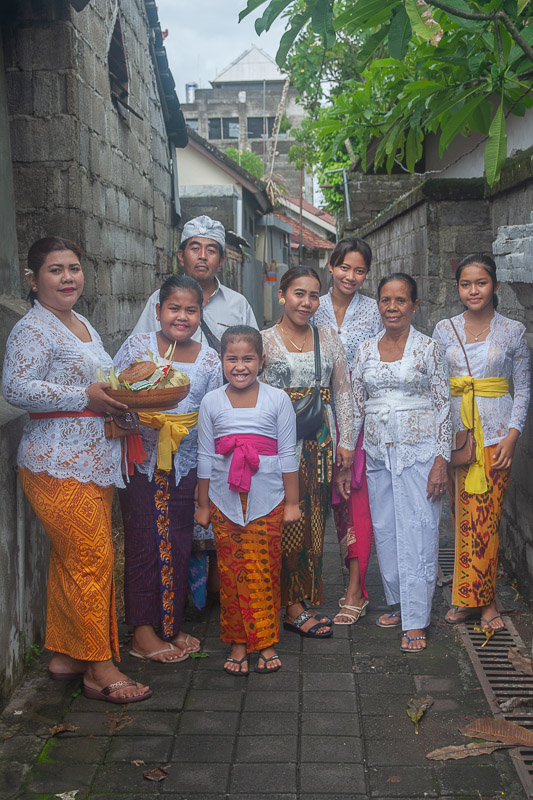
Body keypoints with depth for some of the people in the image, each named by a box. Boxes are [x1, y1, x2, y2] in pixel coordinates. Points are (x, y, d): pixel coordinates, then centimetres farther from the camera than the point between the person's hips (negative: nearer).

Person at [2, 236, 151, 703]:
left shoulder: (84, 326, 19)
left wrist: (119, 394, 11)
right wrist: (85, 396, -21)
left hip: (93, 463, 9)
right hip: (58, 467, -9)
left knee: (71, 561, 13)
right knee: (91, 560, -8)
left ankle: (66, 655, 24)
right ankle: (100, 669, 2)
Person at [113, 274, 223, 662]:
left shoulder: (209, 360, 4)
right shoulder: (137, 346, -3)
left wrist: (183, 426, -7)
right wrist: (137, 416, -17)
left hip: (185, 463, 3)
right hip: (140, 459, -3)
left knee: (179, 544, 10)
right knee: (144, 542, -1)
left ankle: (171, 626, 24)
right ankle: (143, 632, 10)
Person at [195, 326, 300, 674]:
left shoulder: (277, 400, 1)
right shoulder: (211, 402, 5)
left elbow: (287, 454, 3)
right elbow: (205, 456, 9)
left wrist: (292, 502, 3)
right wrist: (202, 504, 10)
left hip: (267, 499, -1)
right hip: (224, 500, 1)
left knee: (264, 571, 0)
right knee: (231, 573, 3)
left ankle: (266, 642, 14)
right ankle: (238, 643, 14)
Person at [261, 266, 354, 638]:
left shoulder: (329, 337, 9)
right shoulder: (264, 340, -1)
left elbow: (343, 392, 10)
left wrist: (346, 442, 5)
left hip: (320, 440, 4)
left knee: (314, 520, 7)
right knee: (287, 521, -3)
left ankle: (305, 597, 20)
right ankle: (293, 607, 6)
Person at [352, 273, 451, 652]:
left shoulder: (428, 348, -2)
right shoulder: (366, 350, 8)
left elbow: (443, 406, -3)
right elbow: (356, 407, 13)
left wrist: (441, 460, -10)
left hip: (418, 450, -4)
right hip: (378, 451, 4)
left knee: (418, 533, -4)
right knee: (385, 531, 9)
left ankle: (416, 622, 3)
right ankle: (398, 603, 26)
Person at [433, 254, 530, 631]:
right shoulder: (445, 330, 7)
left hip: (495, 433, -2)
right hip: (455, 432, 2)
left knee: (485, 519, -5)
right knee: (462, 517, 3)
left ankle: (480, 598, 8)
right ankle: (473, 597, 14)